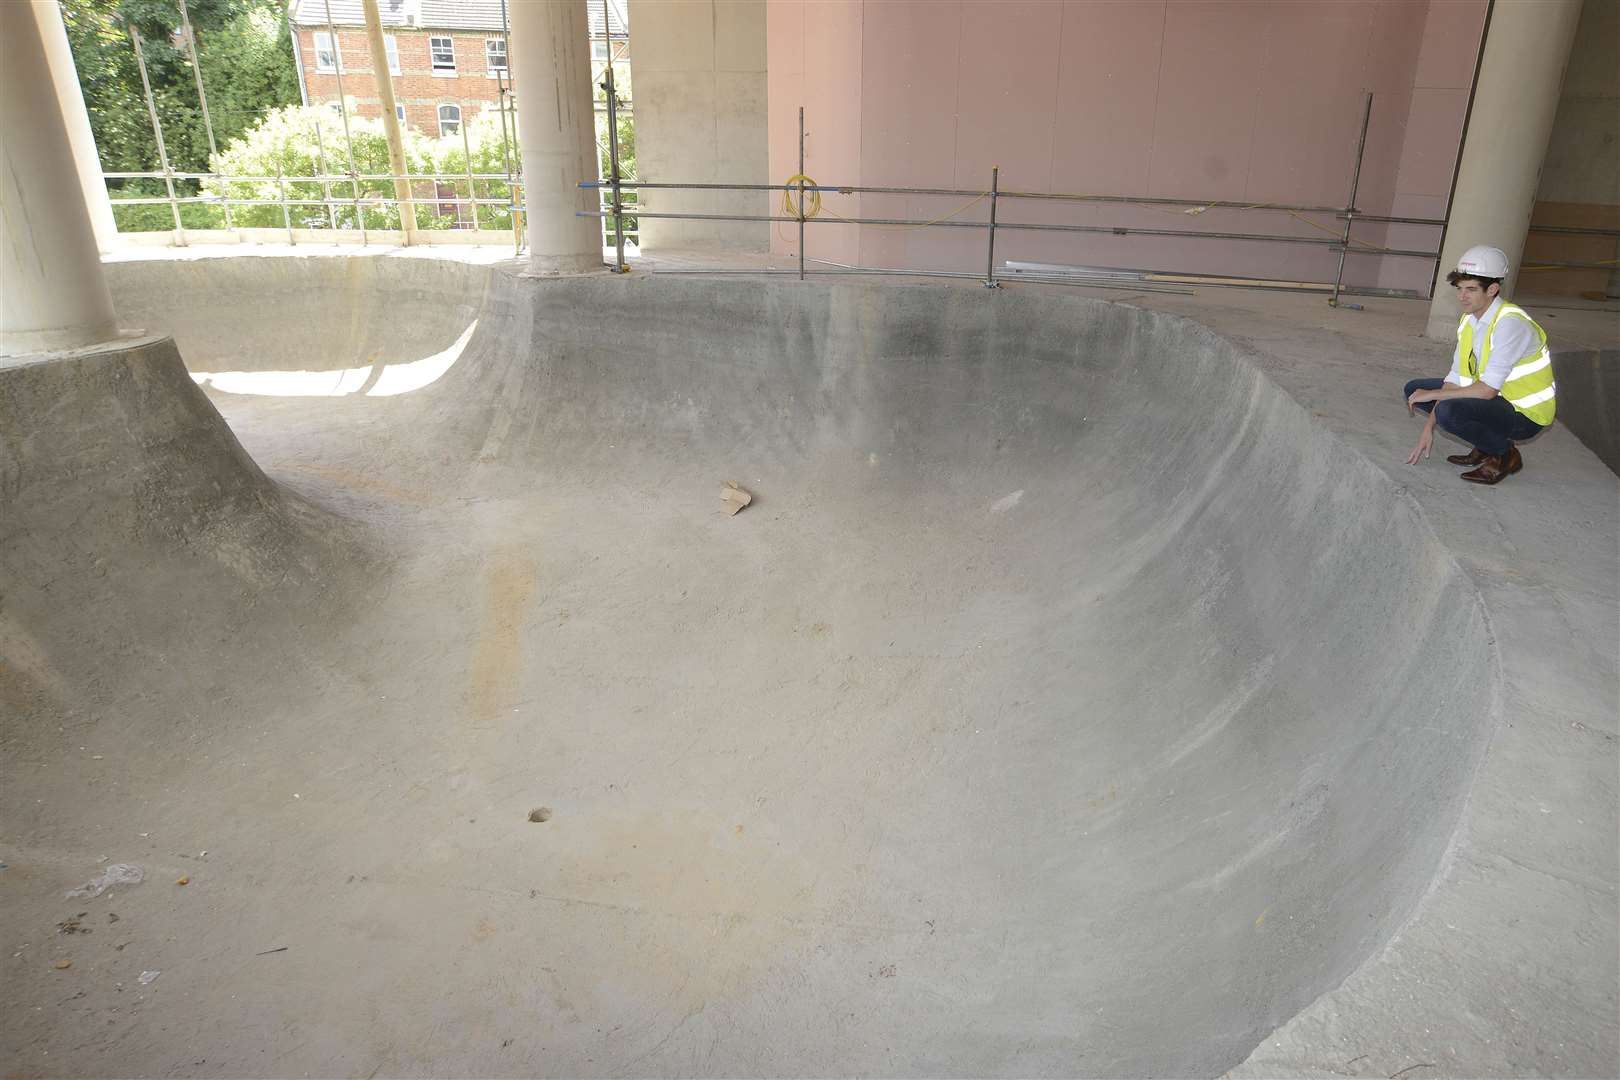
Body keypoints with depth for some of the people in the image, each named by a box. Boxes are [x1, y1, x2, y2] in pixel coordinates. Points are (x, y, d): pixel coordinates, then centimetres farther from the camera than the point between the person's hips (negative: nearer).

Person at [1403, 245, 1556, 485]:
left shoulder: (1510, 323, -24)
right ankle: (1485, 447, 9)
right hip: (1495, 400, 9)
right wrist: (1428, 427, -4)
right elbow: (1457, 380, 2)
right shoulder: (1469, 320, 1)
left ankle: (1505, 455, -5)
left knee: (1448, 411, -33)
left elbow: (1488, 390, -28)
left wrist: (1433, 395, -18)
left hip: (1525, 414, -9)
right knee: (1415, 389, 5)